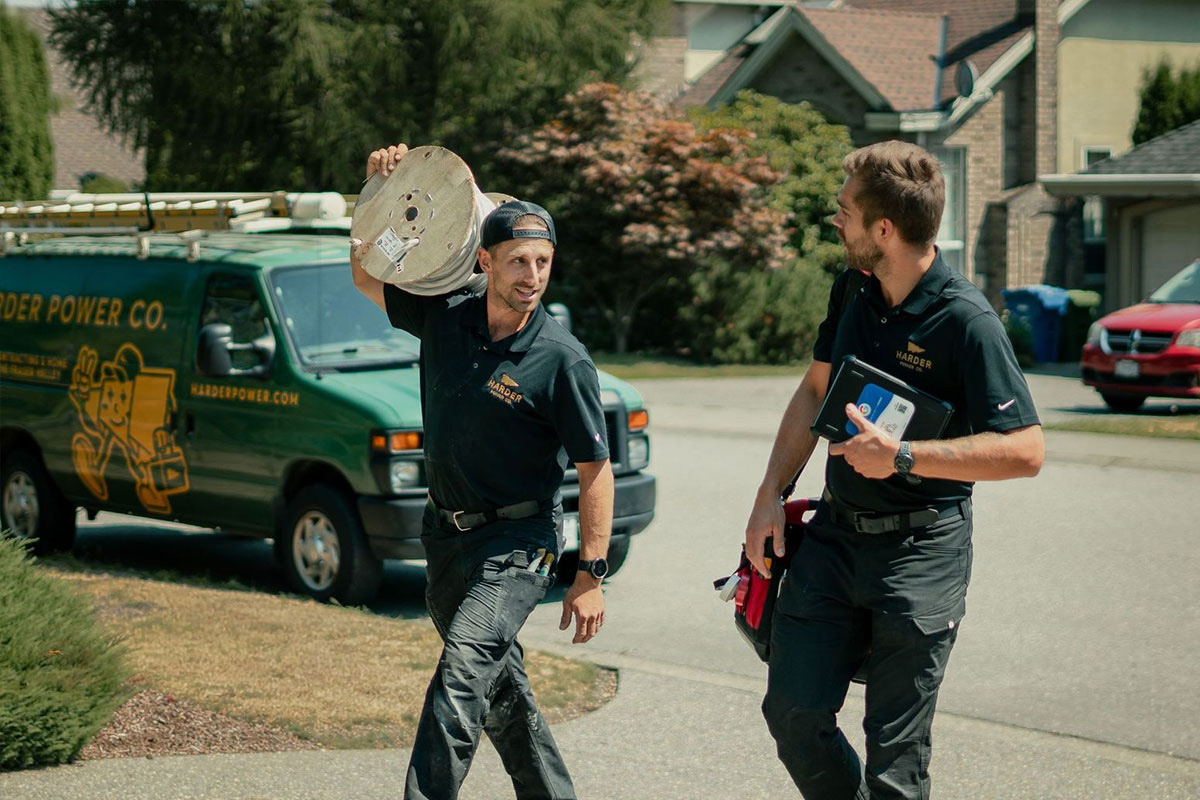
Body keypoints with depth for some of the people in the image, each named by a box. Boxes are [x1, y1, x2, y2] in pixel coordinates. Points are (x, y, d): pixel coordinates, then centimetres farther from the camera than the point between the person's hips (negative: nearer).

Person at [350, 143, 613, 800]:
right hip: (447, 532, 6)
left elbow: (595, 469, -12)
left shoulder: (562, 360, -16)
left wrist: (592, 577, -14)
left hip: (517, 544, -6)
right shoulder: (444, 319, -2)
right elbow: (367, 277, 12)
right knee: (497, 683, 18)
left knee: (464, 664, -25)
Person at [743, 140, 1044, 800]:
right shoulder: (853, 288, 4)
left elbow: (1025, 451, -21)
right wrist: (770, 495, 9)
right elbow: (815, 391, 17)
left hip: (921, 550, -6)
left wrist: (902, 458, -25)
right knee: (793, 710, 5)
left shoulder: (965, 320, -18)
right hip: (835, 532, 7)